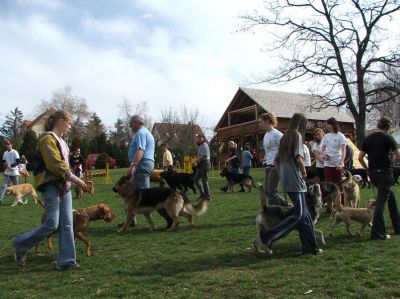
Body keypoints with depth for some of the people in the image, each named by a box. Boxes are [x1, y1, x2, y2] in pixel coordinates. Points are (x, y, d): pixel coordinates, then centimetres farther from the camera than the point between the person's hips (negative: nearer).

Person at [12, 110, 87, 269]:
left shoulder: (61, 141, 18)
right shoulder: (47, 139, -10)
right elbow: (54, 164, -19)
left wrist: (71, 180, 9)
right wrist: (73, 177, -16)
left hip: (64, 185, 9)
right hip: (51, 186, -9)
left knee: (67, 224, 4)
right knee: (52, 224, -8)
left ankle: (66, 260, 8)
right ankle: (20, 245, 14)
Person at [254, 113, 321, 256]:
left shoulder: (285, 137, 16)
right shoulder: (297, 135, -7)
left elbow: (276, 161, 19)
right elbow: (299, 158, -19)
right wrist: (304, 171, -4)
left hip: (286, 181, 9)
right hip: (295, 181, -9)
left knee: (304, 213, 12)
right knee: (299, 215, -9)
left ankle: (309, 247, 16)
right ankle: (265, 239, -16)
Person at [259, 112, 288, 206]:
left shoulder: (276, 134, -13)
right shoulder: (266, 135, 13)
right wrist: (265, 158, 10)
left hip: (276, 166, -9)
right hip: (268, 166, 9)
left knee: (271, 191, -7)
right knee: (267, 190, 10)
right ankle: (286, 205, 25)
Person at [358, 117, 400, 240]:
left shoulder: (367, 139, 8)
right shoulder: (388, 138, -7)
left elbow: (360, 157, 6)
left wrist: (368, 169, 18)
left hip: (373, 173, 6)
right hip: (385, 172, -6)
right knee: (381, 201, -7)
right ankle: (377, 233, -8)